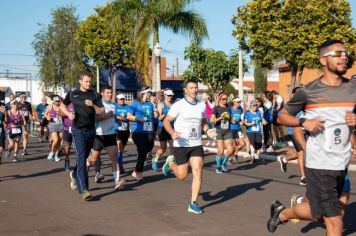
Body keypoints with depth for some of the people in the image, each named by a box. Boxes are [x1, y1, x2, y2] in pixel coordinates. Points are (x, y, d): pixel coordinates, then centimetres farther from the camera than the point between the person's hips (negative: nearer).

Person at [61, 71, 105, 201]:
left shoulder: (95, 95, 4)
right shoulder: (72, 93, 2)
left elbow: (102, 112, 2)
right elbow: (62, 105, 16)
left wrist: (93, 105, -15)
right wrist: (68, 114, -3)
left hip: (91, 130, 3)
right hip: (78, 130, -3)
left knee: (84, 157, 16)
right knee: (81, 158, -13)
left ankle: (74, 174, 46)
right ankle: (84, 190, -18)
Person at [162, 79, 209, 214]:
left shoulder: (202, 106, 5)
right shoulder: (179, 105, -9)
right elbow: (166, 121, -7)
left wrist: (207, 129, 0)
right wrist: (172, 133, -26)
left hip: (196, 145, 3)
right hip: (181, 145, -3)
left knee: (198, 172, -9)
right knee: (182, 175, 2)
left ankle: (193, 203, -2)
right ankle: (171, 163, 35)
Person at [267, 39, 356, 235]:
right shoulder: (308, 91, -5)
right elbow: (282, 117, 5)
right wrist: (303, 122, -13)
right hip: (318, 162, -5)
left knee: (317, 213, 19)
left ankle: (281, 213, 46)